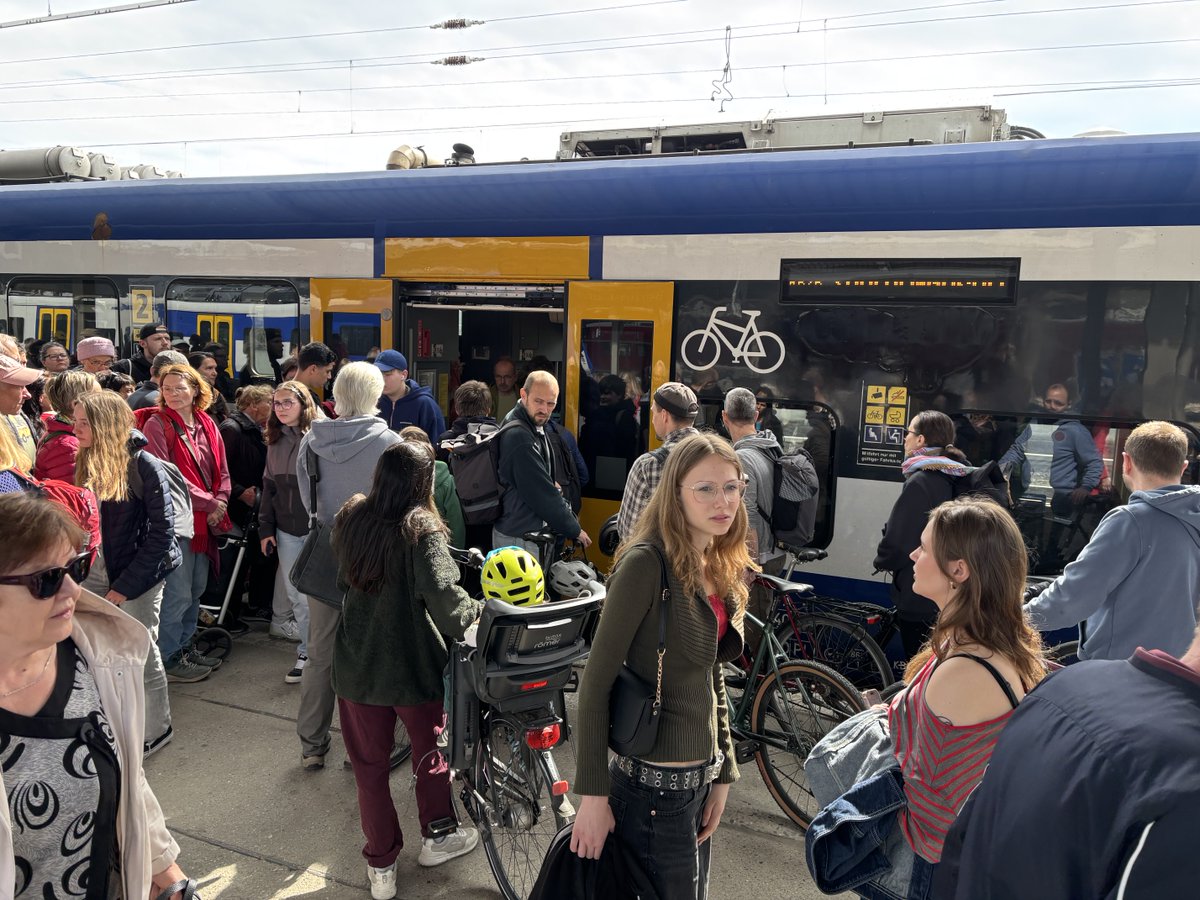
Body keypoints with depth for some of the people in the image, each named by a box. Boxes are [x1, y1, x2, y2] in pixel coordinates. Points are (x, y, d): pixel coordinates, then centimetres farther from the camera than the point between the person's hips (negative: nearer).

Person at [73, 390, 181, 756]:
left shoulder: (143, 465, -15)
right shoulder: (85, 463, 3)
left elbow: (161, 532, -15)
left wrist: (125, 585, -15)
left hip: (137, 574, -5)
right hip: (94, 571, 5)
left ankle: (157, 729, 25)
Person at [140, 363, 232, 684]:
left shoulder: (207, 425, 9)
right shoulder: (157, 424, -9)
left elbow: (222, 473, 11)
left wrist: (219, 504, -7)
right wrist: (208, 502, -15)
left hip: (206, 520, 7)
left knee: (197, 588, 16)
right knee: (178, 594, -2)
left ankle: (184, 647, 30)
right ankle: (168, 658, 11)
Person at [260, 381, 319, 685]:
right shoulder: (276, 442, 11)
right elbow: (269, 488, 14)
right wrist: (265, 529, 11)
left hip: (315, 529, -5)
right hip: (286, 531, 5)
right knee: (296, 595, 10)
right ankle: (307, 653, 22)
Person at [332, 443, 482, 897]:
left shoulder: (352, 518, -4)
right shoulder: (421, 528, -22)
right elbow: (443, 595, -32)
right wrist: (477, 611, -17)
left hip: (357, 666, 4)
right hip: (416, 667, -4)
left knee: (369, 764, 16)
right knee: (431, 751, 21)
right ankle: (437, 836, 39)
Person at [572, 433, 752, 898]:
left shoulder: (721, 568, 4)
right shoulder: (647, 562, -20)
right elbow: (596, 682, -20)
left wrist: (722, 773, 10)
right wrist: (594, 795, -18)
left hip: (700, 778, 8)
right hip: (656, 786, -8)